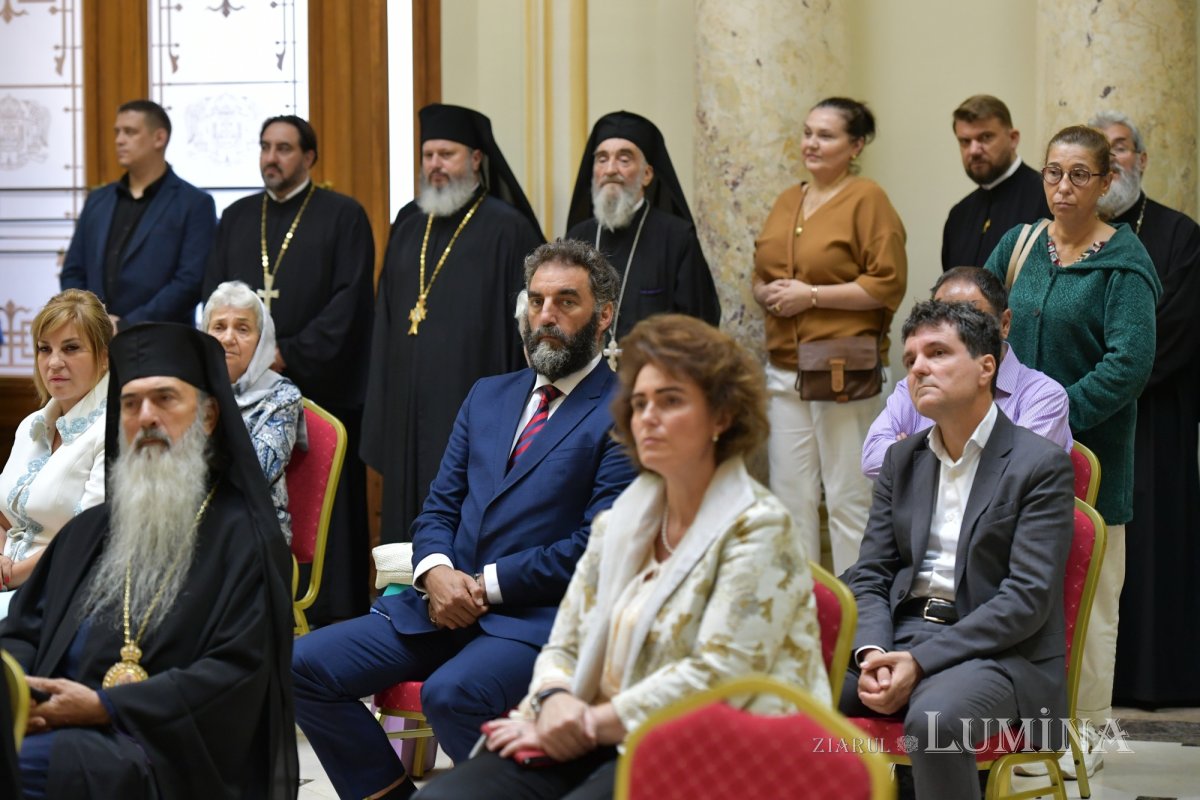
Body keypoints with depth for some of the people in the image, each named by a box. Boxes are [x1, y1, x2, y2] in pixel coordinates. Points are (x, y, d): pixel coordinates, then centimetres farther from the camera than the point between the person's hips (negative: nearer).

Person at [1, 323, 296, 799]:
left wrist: (105, 706, -16)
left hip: (167, 755, -6)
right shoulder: (89, 532, 22)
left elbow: (236, 671, -9)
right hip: (56, 729, 6)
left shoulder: (243, 539, 2)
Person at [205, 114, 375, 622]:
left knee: (326, 507, -4)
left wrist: (291, 354, -12)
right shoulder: (237, 218, 17)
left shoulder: (343, 216, 2)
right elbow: (213, 294, 15)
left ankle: (332, 617, 0)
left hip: (319, 387, -4)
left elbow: (350, 299, -6)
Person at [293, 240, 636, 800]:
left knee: (451, 693, -36)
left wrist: (488, 584, -13)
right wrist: (435, 571, -5)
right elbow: (439, 507, 18)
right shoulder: (488, 397, 20)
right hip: (448, 602, 7)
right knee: (305, 666, -10)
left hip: (541, 616, -7)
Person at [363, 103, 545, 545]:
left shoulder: (507, 229, -4)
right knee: (409, 516, 7)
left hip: (473, 409, -6)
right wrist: (381, 402, 15)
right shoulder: (408, 225, 14)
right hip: (410, 410, 6)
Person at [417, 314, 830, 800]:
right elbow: (563, 649, 16)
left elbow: (719, 678, -14)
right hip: (599, 748, 6)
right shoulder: (620, 523, 16)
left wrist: (593, 723, -14)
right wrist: (555, 701, -8)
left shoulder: (756, 530, -5)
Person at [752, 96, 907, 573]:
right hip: (784, 368, 7)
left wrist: (812, 294, -13)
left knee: (849, 498, -4)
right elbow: (760, 274, 24)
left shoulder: (867, 199, -5)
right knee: (790, 495, 8)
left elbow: (888, 283, -12)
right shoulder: (787, 201, 16)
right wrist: (768, 292, 1)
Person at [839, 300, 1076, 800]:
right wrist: (873, 652, -11)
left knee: (934, 717, -37)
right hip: (899, 637, 5)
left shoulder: (1042, 465, -4)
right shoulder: (902, 460, 16)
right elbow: (868, 575, 12)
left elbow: (1026, 599, -13)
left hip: (1000, 652, -5)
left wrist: (919, 662, -20)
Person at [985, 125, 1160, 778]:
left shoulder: (1123, 262, -8)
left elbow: (1129, 362, -17)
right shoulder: (1019, 246, 8)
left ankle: (1086, 733, 10)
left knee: (1087, 593, 1)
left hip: (1090, 450, -4)